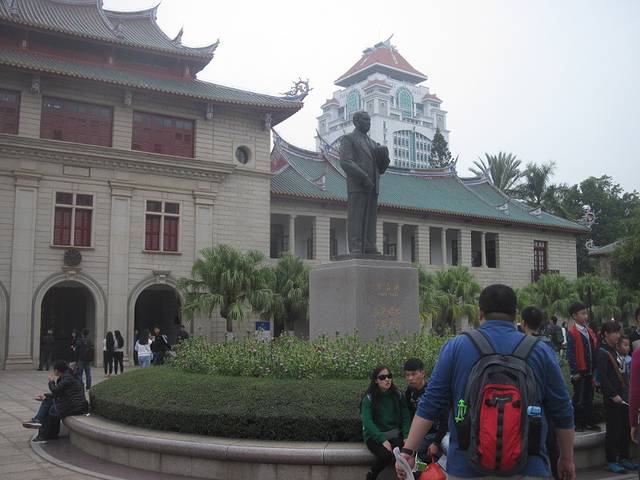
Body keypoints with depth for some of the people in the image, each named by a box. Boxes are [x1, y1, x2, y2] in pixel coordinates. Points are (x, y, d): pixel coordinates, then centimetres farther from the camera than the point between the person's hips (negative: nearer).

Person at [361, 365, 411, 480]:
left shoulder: (398, 395, 5)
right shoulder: (369, 398, -5)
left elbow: (406, 417, 3)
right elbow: (367, 422, -14)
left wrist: (407, 436, -12)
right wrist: (382, 439, -24)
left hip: (395, 435, 2)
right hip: (375, 436, -2)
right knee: (386, 455, -30)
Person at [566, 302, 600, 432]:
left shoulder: (589, 331, 9)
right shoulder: (572, 333, -13)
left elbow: (595, 350, 14)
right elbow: (570, 354, -15)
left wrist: (596, 368, 11)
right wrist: (575, 372, -17)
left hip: (590, 371, 7)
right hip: (580, 372, -7)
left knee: (589, 398, 14)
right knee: (579, 399, 4)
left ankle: (589, 422, 24)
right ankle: (577, 424, 14)